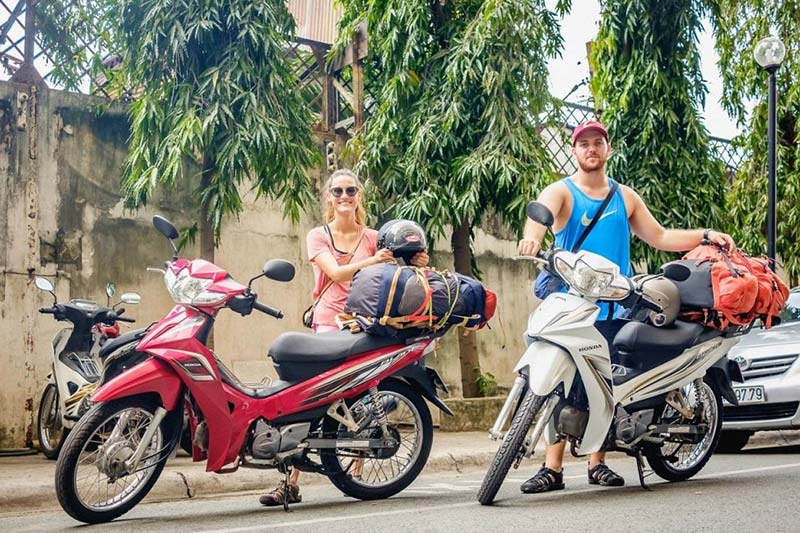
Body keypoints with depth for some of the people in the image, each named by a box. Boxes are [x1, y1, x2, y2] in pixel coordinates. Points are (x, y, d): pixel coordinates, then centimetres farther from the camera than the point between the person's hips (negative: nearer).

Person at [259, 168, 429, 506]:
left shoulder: (373, 238, 15)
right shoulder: (318, 236, 11)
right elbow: (336, 273, -7)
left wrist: (415, 264, -19)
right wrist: (372, 261, -21)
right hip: (329, 323, -1)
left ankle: (357, 473, 6)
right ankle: (292, 482, -11)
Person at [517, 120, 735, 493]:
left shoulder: (625, 197, 18)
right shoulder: (561, 192, 2)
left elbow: (659, 237, 22)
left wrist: (705, 235, 10)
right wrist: (532, 237, -44)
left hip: (615, 307, 4)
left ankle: (598, 463, 14)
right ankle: (552, 468, -9)